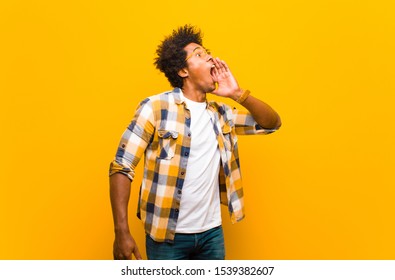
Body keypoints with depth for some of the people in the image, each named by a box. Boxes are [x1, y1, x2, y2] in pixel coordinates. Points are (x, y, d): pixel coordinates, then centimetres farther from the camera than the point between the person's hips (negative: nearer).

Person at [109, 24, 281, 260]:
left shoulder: (221, 114, 6)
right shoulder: (156, 107, -10)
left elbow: (272, 123, 10)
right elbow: (122, 167, -12)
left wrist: (238, 94, -6)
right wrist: (122, 231, -18)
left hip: (212, 232, 5)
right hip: (167, 235, -5)